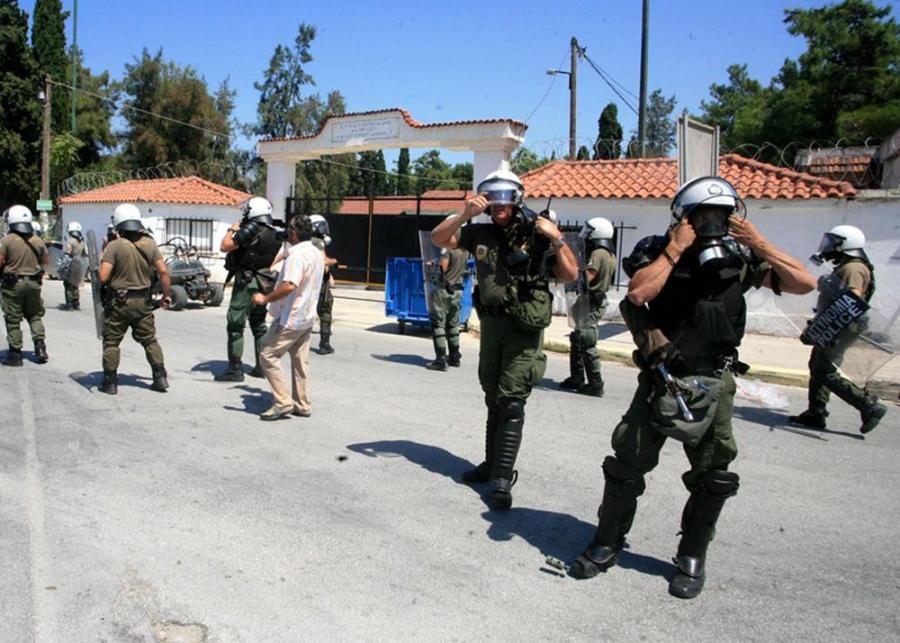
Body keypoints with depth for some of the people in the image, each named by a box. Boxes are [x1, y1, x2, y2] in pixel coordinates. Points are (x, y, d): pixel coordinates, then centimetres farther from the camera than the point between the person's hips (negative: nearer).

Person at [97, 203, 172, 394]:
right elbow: (163, 272, -2)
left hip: (118, 302, -3)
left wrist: (98, 270, 6)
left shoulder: (114, 246, -12)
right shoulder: (150, 244, 0)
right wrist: (167, 295, 7)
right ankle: (160, 377, 9)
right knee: (149, 340, 13)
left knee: (111, 342, 9)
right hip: (143, 301, 4)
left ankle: (110, 382, 12)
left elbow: (103, 277, -17)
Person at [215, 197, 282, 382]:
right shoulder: (274, 234, 7)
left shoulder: (250, 230, -16)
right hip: (264, 283, 8)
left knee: (235, 326, -2)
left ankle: (235, 369, -2)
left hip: (246, 283, -8)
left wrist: (232, 229, 3)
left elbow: (224, 247, -12)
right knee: (259, 325, 16)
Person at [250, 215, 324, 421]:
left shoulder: (297, 255, -20)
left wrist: (265, 299, -22)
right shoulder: (317, 253, 10)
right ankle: (302, 405, 19)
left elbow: (289, 286, -32)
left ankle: (282, 403, -5)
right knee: (300, 361, 14)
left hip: (290, 317, -9)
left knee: (268, 356, -3)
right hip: (307, 316, 9)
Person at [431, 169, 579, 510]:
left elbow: (570, 274, -9)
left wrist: (557, 239, -20)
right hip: (490, 324, 5)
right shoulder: (481, 234, 4)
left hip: (524, 329, -5)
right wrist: (464, 215, -13)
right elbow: (438, 239, 1)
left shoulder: (537, 234, -7)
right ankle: (492, 463, 29)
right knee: (493, 401, 15)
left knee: (511, 403, -8)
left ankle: (502, 479, -3)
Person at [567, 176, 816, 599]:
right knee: (627, 463, 4)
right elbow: (638, 293, -25)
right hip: (661, 378, -1)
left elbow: (805, 283, -8)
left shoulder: (741, 259, -1)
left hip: (713, 383, 2)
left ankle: (692, 557, 27)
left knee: (713, 475, 7)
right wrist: (675, 249, -20)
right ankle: (607, 544, 22)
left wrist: (757, 242, -14)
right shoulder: (659, 252, -7)